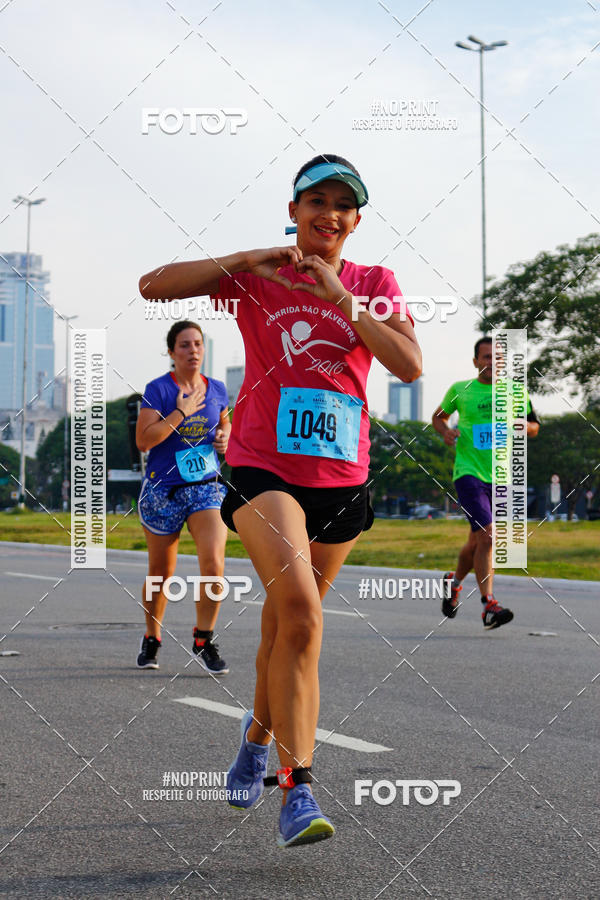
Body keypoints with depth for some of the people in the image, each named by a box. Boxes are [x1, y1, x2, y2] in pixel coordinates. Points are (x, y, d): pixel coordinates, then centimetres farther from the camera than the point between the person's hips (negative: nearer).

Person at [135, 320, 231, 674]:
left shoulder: (217, 389, 6)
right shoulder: (158, 389, -7)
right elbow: (143, 440, -16)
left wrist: (225, 437, 3)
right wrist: (181, 412, -19)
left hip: (207, 486, 2)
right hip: (163, 489, -2)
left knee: (214, 561, -19)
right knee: (161, 574, 10)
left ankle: (204, 640, -5)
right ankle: (152, 639, 33)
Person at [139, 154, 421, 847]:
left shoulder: (374, 284, 7)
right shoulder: (257, 276, 4)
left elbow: (409, 365, -8)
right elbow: (153, 287, -5)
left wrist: (339, 298, -15)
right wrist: (247, 260, -14)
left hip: (342, 475, 3)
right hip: (264, 466, -3)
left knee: (288, 622, 15)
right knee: (298, 608, -25)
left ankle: (259, 732, 44)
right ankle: (297, 787, -25)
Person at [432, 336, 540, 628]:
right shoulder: (460, 390, 1)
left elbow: (534, 427, 15)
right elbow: (438, 416, 17)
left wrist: (522, 425, -8)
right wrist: (446, 431, -5)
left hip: (500, 477, 4)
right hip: (468, 473, -4)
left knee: (477, 541, 13)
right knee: (486, 536, -19)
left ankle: (454, 581, 42)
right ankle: (489, 605, -16)